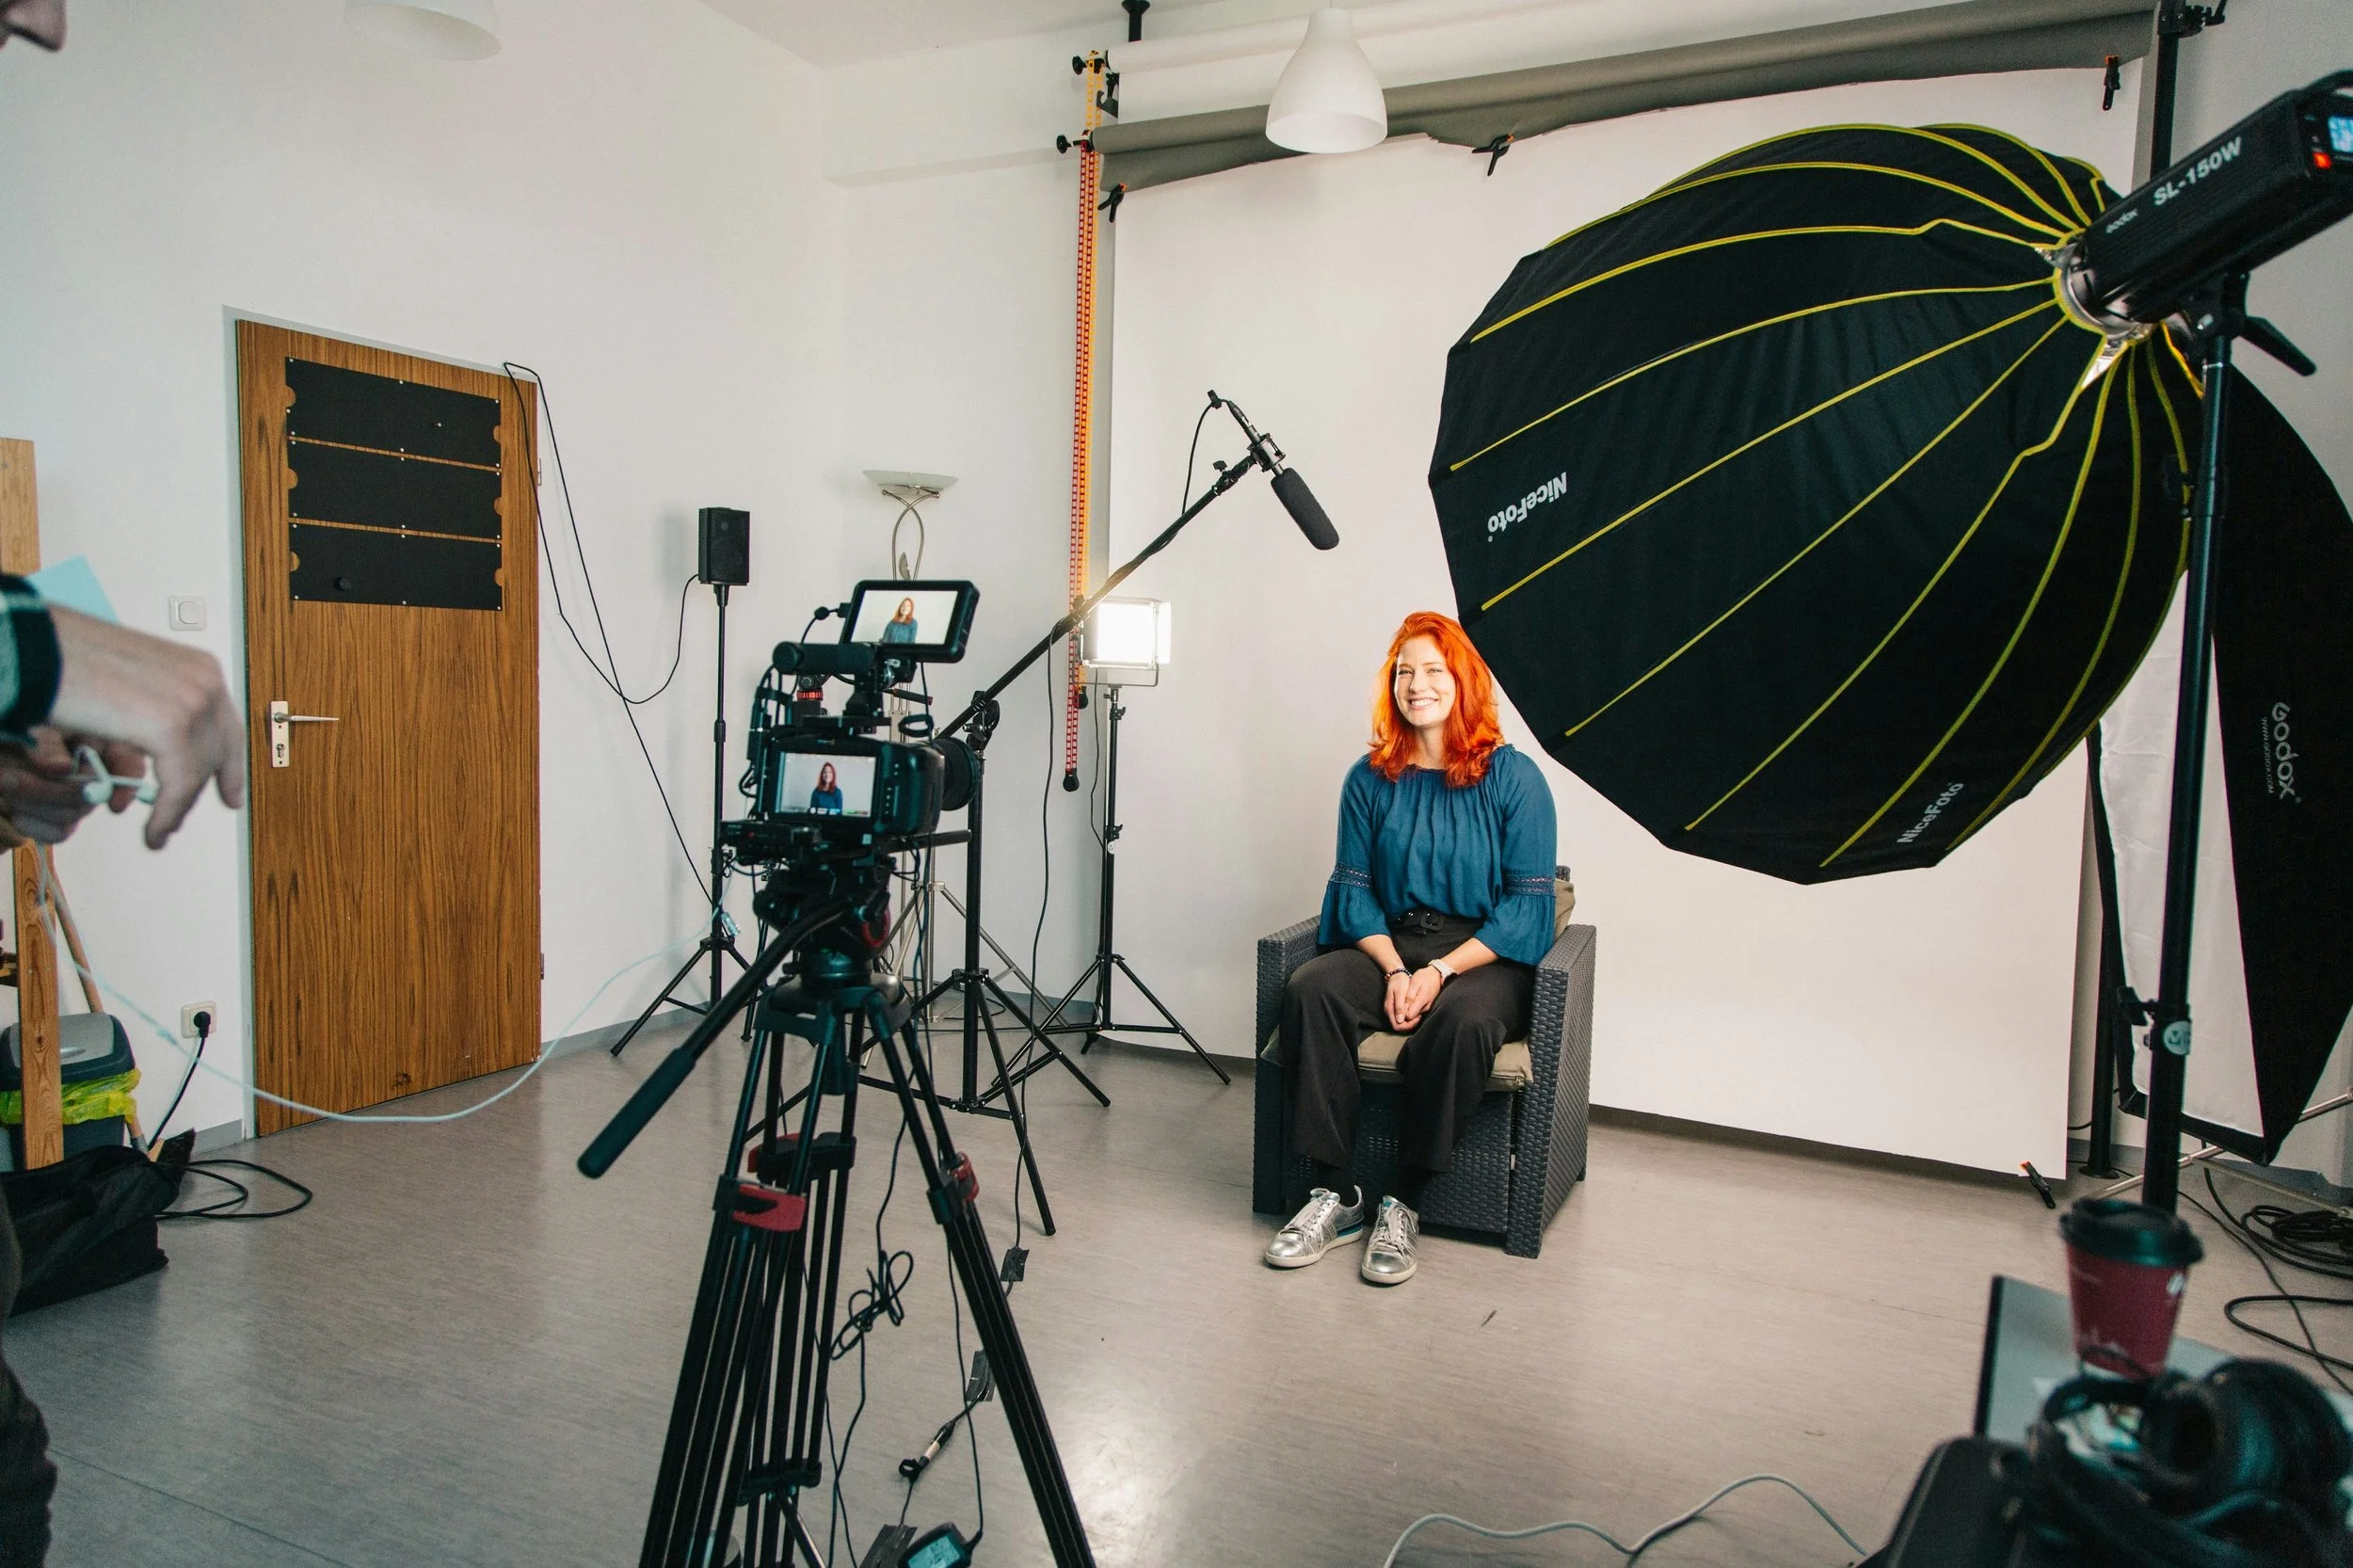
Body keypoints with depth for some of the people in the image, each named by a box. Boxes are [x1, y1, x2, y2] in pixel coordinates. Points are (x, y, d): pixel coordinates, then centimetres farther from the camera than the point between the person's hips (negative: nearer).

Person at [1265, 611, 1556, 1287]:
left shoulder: (1514, 779, -3)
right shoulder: (1370, 779, 7)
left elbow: (1526, 904, -6)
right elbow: (1354, 889, 5)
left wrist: (1439, 972, -17)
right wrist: (1394, 969, -13)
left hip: (1486, 956, -3)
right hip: (1389, 944, 3)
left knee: (1462, 1019, -37)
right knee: (1310, 989, -27)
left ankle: (1403, 1205, -20)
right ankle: (1335, 1194, -20)